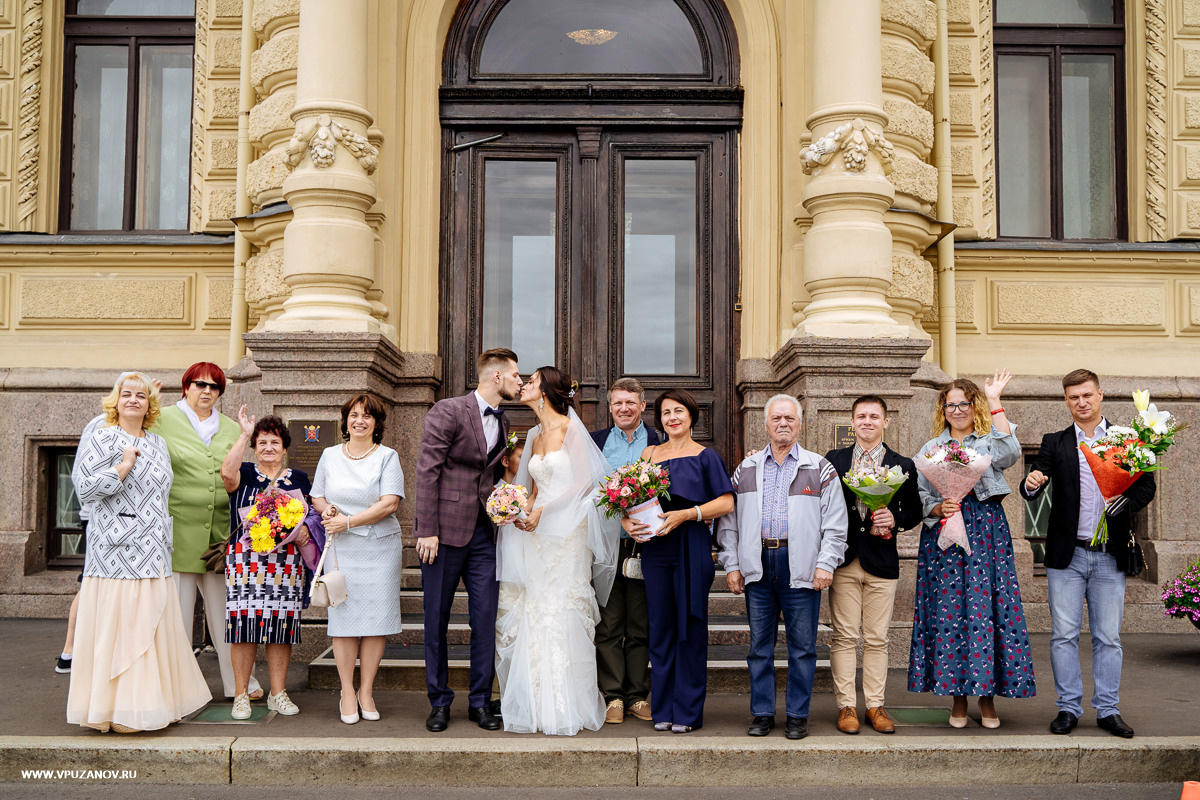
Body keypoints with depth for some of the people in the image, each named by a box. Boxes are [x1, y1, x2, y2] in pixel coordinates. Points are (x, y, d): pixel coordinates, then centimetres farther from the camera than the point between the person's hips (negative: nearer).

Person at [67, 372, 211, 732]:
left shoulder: (157, 443, 19)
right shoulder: (103, 440, -2)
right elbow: (84, 486, -12)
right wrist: (124, 467, -15)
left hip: (153, 554, 7)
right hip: (117, 552, -7)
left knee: (153, 628, 7)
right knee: (118, 626, -6)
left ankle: (155, 701, 14)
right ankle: (117, 710, -1)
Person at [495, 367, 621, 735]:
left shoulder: (570, 428, -6)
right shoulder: (535, 435, 15)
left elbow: (583, 482, -10)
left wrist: (542, 511, -13)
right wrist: (527, 509, -1)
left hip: (568, 532, -7)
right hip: (539, 535, 7)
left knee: (564, 614, -7)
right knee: (535, 614, 4)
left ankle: (568, 708, 1)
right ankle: (539, 705, 12)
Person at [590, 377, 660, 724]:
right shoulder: (594, 442, 9)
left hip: (644, 545, -1)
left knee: (640, 627, 6)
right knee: (608, 625, 3)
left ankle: (638, 695, 14)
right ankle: (613, 696, 9)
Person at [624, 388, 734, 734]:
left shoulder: (705, 456, 3)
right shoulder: (649, 454, 13)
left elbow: (726, 502, -6)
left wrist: (686, 514, -16)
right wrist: (627, 523, -7)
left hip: (692, 548, -3)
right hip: (655, 548, 3)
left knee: (690, 627, 1)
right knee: (660, 627, 6)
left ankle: (688, 711, 9)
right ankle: (663, 708, 15)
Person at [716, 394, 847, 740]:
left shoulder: (820, 469, 6)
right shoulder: (746, 469, 12)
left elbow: (835, 523, 3)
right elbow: (729, 521, 12)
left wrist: (826, 564, -6)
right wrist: (731, 565, 5)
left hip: (801, 568, -2)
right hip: (757, 566, 2)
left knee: (802, 646, 2)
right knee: (760, 644, 7)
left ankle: (797, 716, 13)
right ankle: (762, 714, 16)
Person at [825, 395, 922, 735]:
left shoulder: (903, 465, 7)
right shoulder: (833, 461, 7)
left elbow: (915, 512, 9)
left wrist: (895, 519, -11)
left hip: (881, 561, 0)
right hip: (843, 560, 0)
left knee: (877, 639, 6)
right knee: (844, 637, 2)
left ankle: (875, 706, 15)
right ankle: (846, 706, 9)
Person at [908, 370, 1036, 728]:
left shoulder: (990, 440, 10)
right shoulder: (931, 448, 16)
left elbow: (1009, 454, -15)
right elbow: (920, 497, 12)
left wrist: (995, 402, -12)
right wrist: (938, 508, -10)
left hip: (987, 532, -1)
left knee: (986, 609, -6)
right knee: (947, 611, -3)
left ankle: (987, 696, 3)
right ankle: (958, 697, 6)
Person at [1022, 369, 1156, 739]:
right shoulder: (1054, 443, 6)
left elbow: (1147, 486, 3)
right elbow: (1033, 489, -2)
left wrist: (1125, 502, -18)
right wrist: (1032, 484, -26)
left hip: (1110, 556, 0)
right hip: (1066, 555, 0)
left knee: (1108, 637, 6)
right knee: (1064, 635, 2)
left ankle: (1108, 710, 15)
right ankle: (1068, 708, 12)